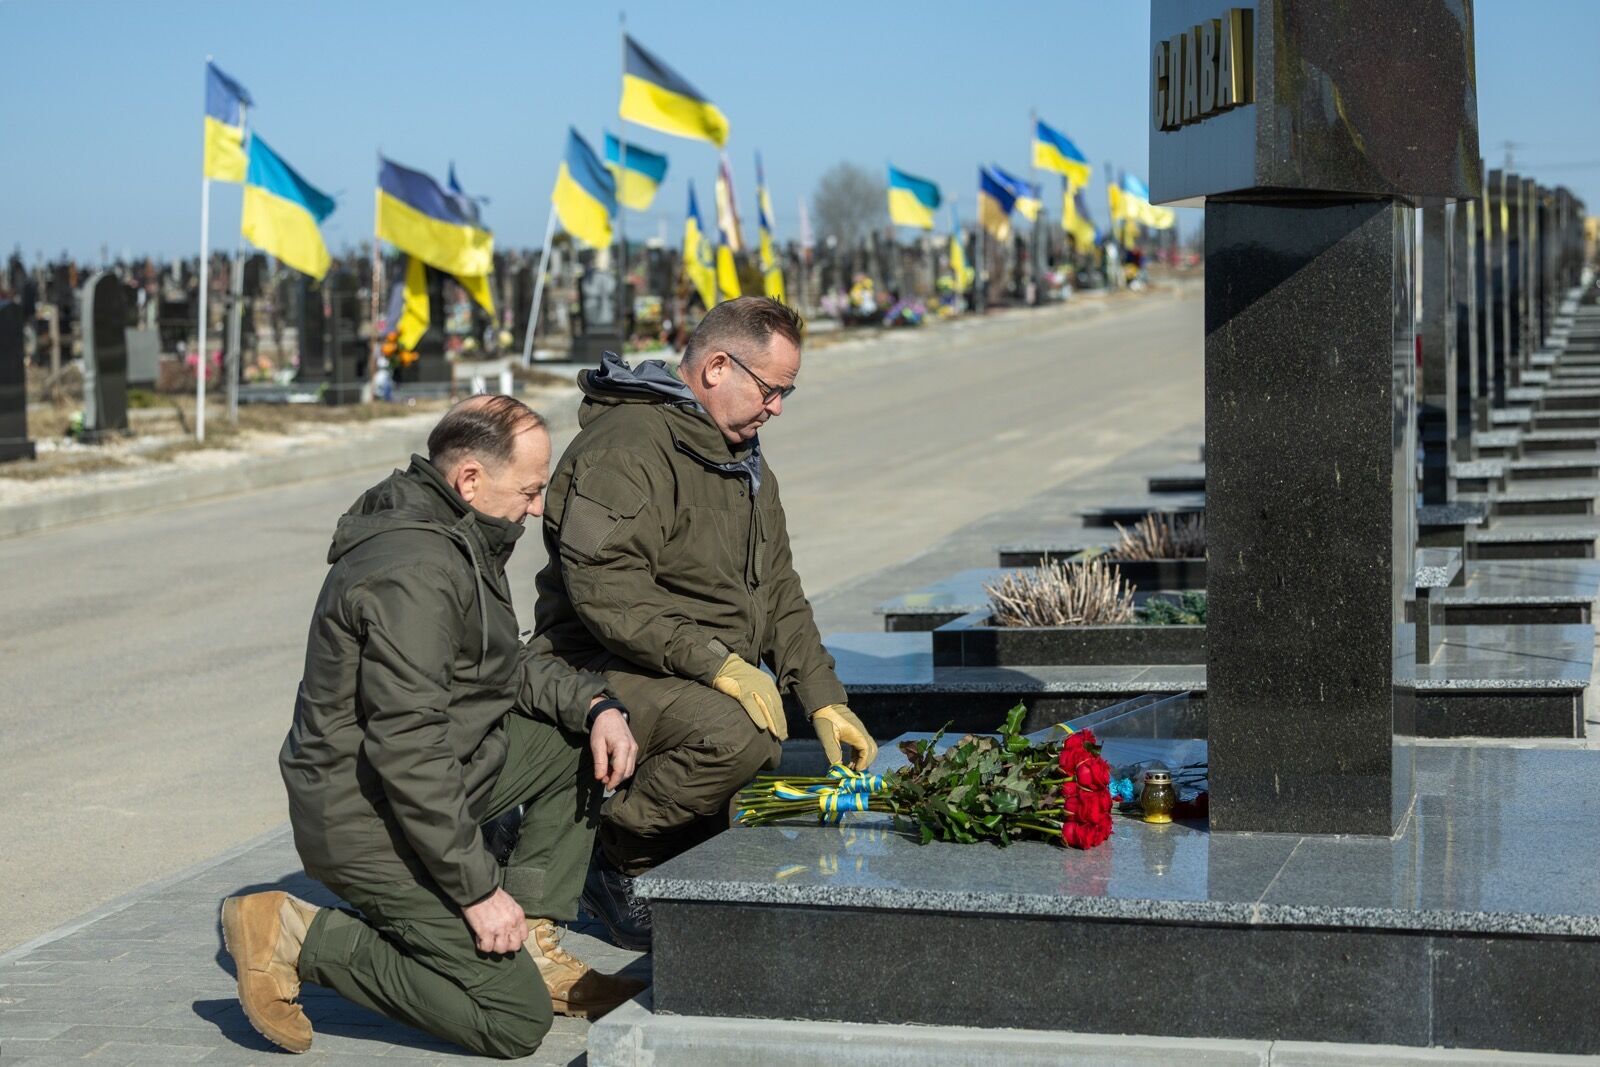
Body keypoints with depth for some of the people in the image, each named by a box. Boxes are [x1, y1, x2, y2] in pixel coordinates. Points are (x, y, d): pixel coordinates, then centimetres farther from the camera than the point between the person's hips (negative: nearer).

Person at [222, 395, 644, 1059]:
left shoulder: (458, 540, 8)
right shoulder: (412, 573, -25)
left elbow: (508, 666, 20)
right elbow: (406, 749, -29)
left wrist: (596, 705, 1)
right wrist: (478, 888, -25)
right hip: (371, 823, -10)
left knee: (585, 739, 10)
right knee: (515, 1021, -8)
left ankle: (531, 945, 9)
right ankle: (297, 940, -3)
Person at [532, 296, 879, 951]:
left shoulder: (742, 459, 18)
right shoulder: (629, 444, -15)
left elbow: (776, 590, 20)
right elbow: (604, 589, -26)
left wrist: (823, 698, 7)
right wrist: (717, 663, -30)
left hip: (717, 675, 10)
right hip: (607, 672, -10)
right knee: (735, 732, -34)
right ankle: (618, 860, -13)